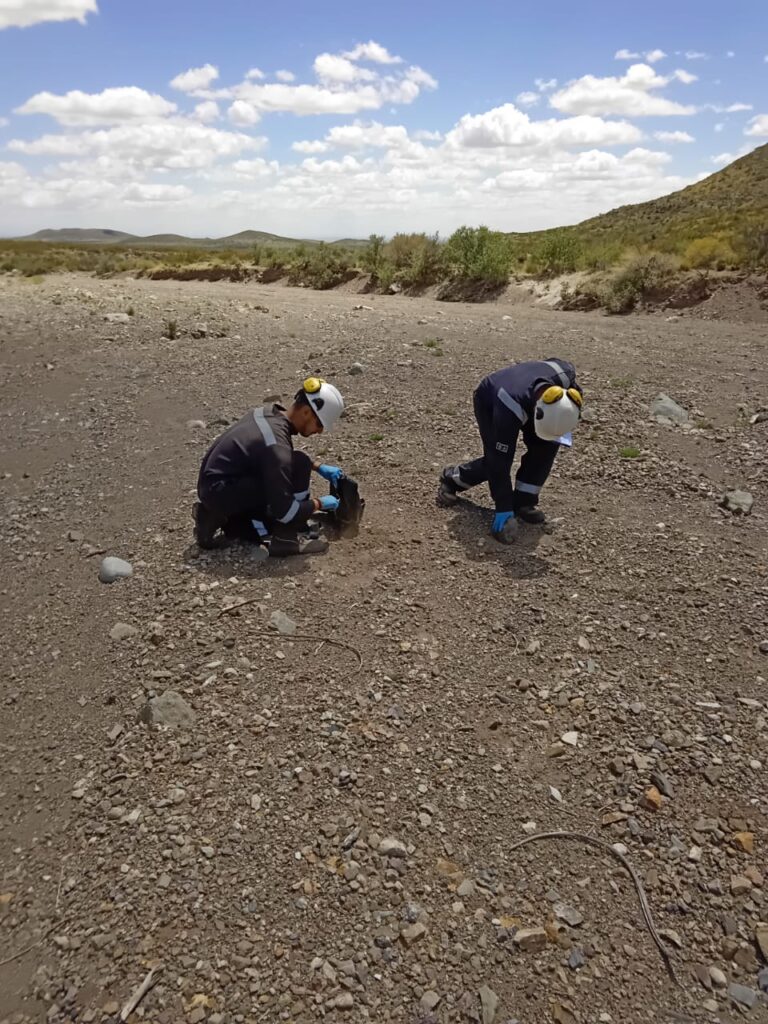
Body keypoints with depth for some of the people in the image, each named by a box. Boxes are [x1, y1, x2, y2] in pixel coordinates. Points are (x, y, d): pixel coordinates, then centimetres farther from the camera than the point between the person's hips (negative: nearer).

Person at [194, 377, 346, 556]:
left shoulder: (271, 413, 1)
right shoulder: (276, 444, -27)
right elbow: (283, 510, -26)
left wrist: (319, 467, 16)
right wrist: (319, 504, -10)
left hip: (213, 484, 10)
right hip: (218, 491, -10)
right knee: (299, 465, -20)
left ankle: (217, 517, 11)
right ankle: (286, 539, -9)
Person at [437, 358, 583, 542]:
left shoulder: (564, 375, -32)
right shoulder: (510, 407, -46)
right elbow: (500, 461, -40)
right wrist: (504, 509, -37)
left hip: (528, 398, 5)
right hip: (489, 402, -5)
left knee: (546, 445, -16)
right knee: (496, 459, -15)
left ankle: (523, 502, -3)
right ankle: (453, 478, 13)